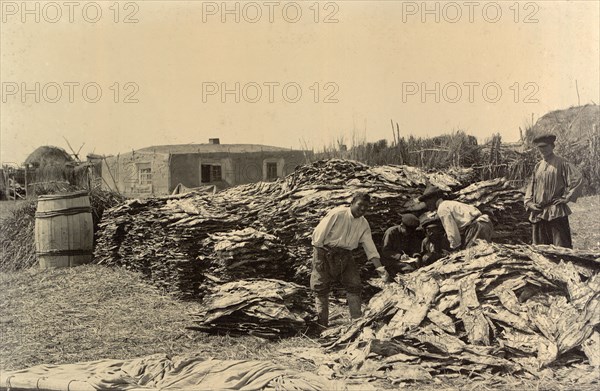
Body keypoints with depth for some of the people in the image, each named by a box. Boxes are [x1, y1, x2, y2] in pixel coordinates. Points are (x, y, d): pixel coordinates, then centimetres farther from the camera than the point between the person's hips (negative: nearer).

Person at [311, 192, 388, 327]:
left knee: (354, 285, -4)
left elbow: (370, 249, 0)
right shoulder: (337, 214, -16)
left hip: (345, 255, 5)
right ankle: (322, 324, 7)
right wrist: (318, 258, -14)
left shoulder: (364, 224, 1)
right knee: (321, 288, -2)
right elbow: (319, 234, -14)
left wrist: (379, 267, -13)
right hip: (325, 252, -5)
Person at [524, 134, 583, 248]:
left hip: (556, 212, -6)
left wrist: (566, 198, -12)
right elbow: (531, 186, 20)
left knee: (561, 247, -6)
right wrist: (529, 202, 5)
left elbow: (578, 178, -13)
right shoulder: (538, 166, 14)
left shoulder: (560, 163, -4)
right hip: (538, 212, 6)